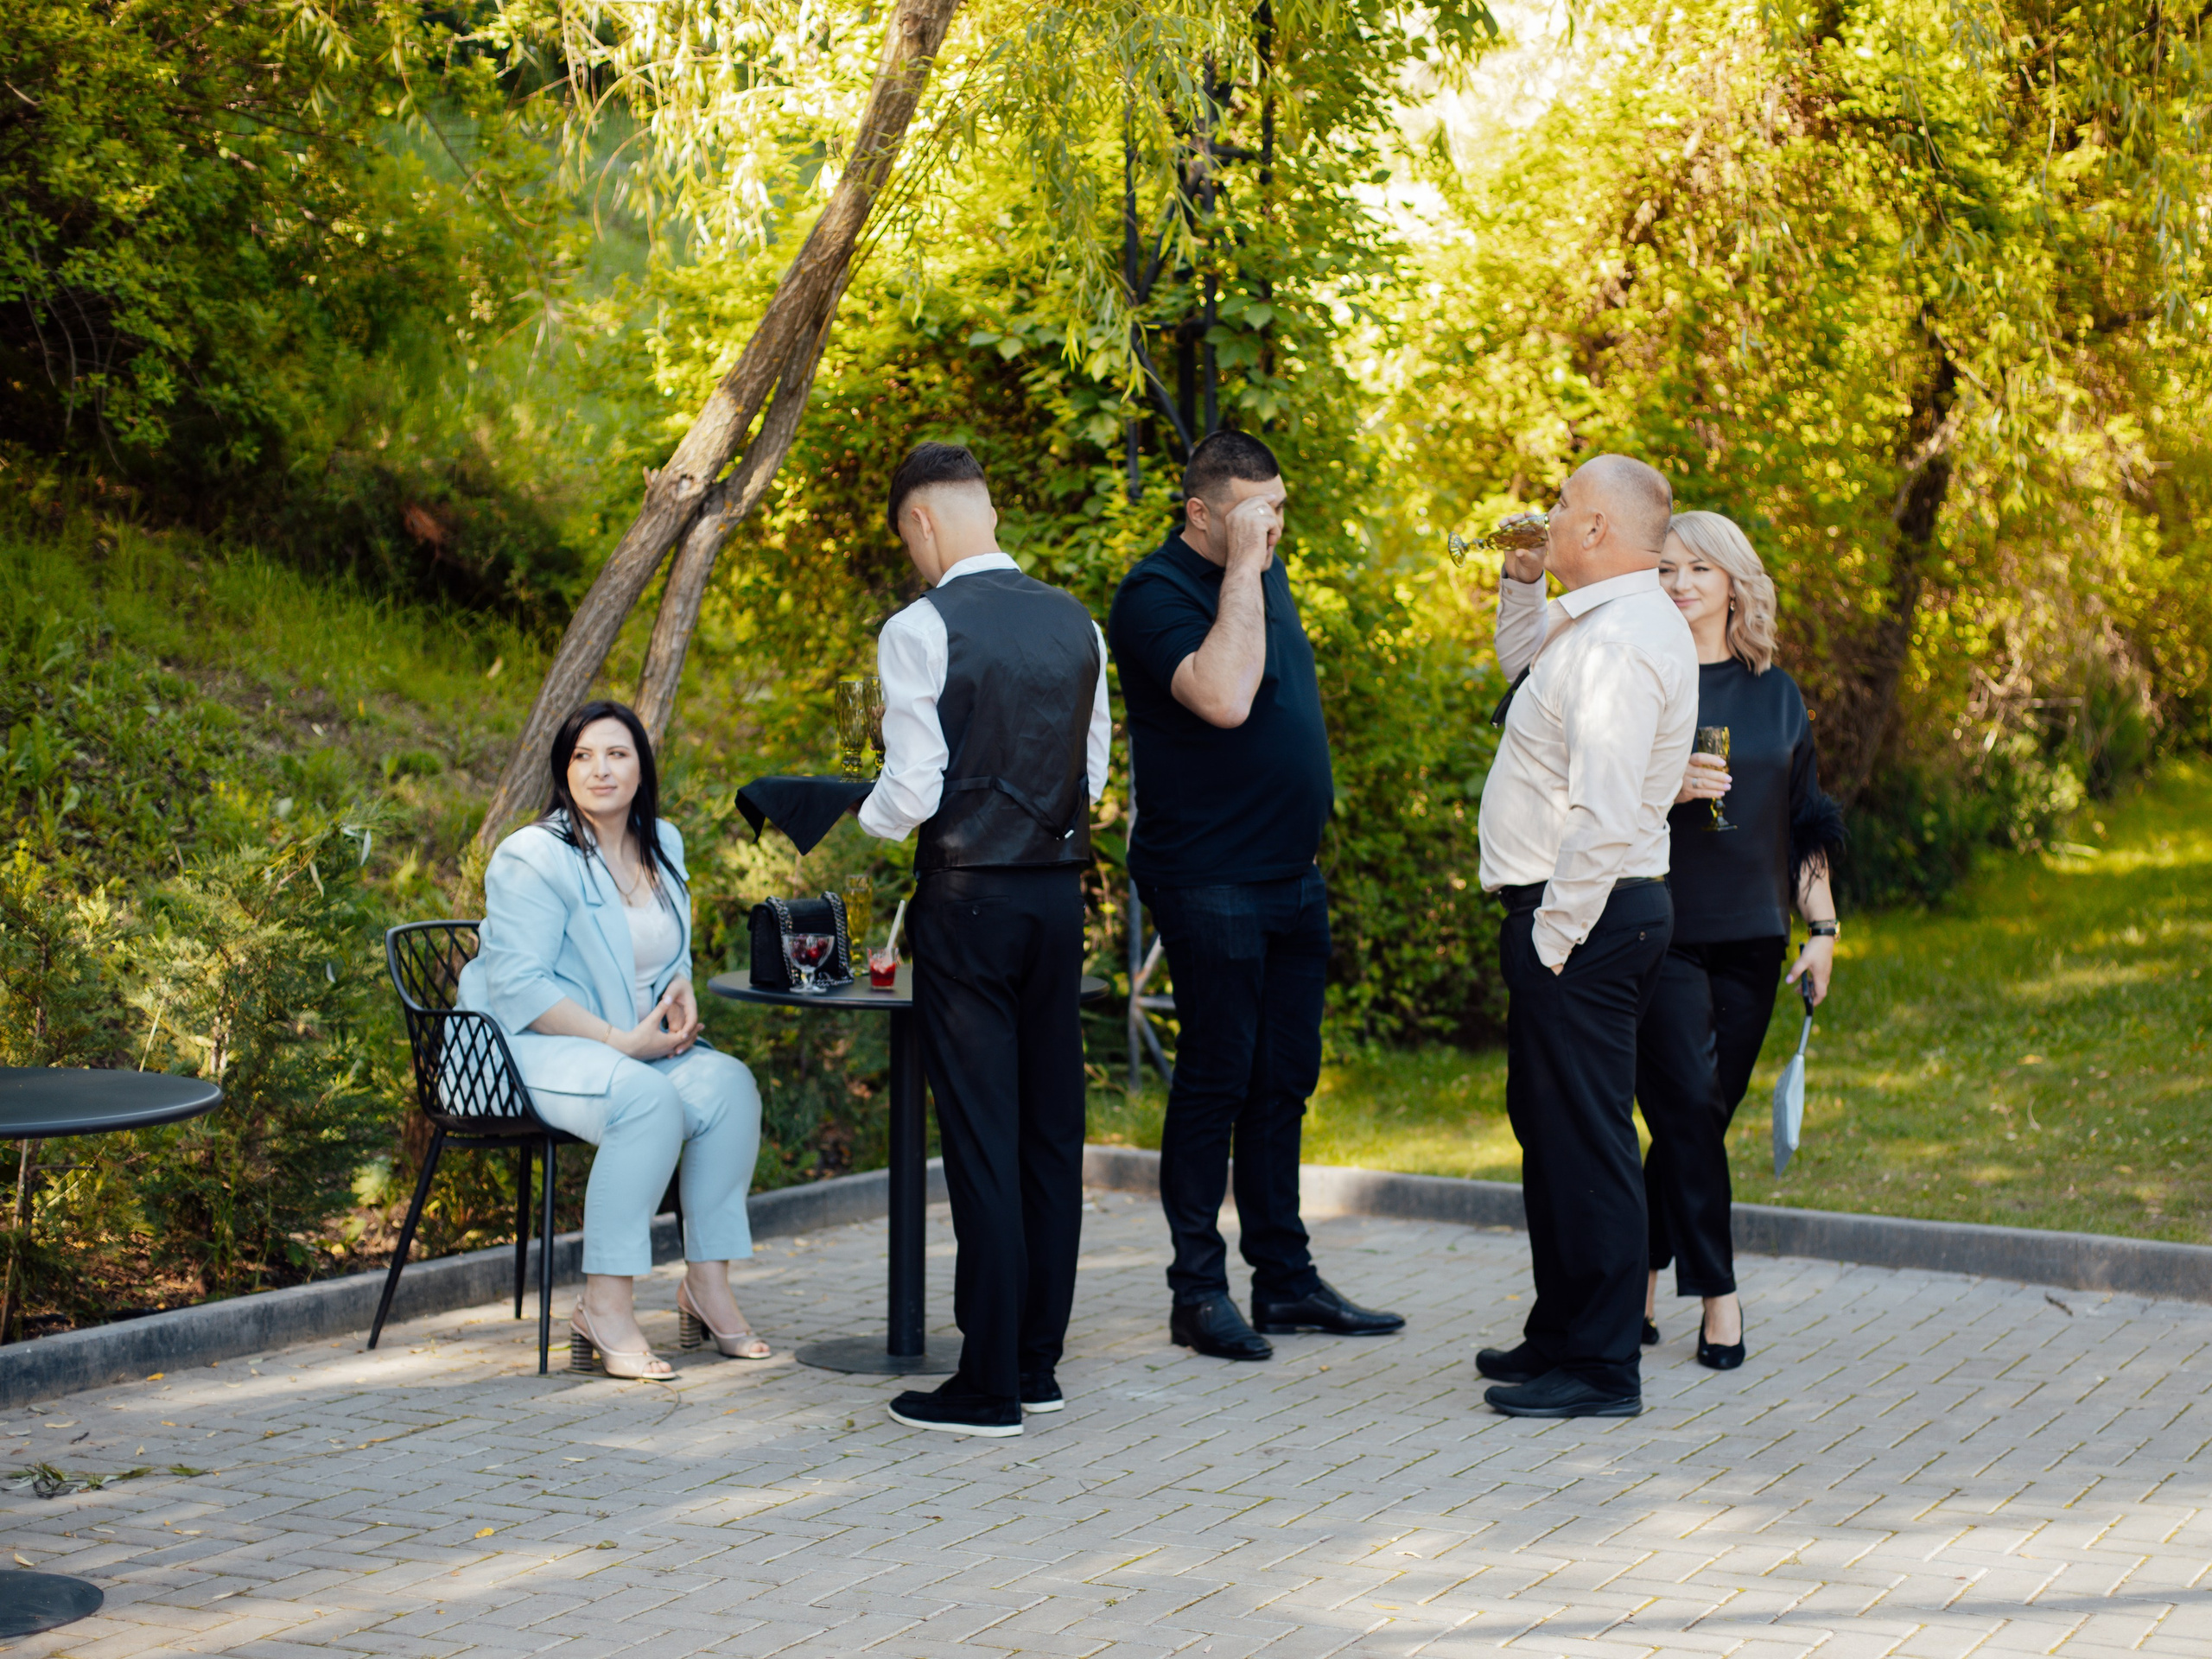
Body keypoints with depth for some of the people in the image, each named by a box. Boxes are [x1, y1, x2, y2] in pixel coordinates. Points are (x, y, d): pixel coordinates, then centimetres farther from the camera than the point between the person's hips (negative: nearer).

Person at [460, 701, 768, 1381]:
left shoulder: (664, 846, 12)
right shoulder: (533, 858, -13)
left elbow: (674, 958, 24)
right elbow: (518, 986, -19)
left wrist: (682, 1000, 0)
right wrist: (620, 1042, -22)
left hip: (639, 1046, 7)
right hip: (528, 1047, -7)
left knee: (728, 1083, -20)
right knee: (648, 1099, -34)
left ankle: (707, 1284, -12)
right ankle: (604, 1310, -30)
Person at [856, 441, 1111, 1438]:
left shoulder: (922, 629, -11)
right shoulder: (1074, 623, 8)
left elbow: (911, 795, -14)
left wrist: (866, 817, 7)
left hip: (968, 898, -6)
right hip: (1060, 891, 6)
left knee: (981, 1138, -3)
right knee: (1052, 1129, 11)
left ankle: (989, 1386, 1)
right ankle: (1038, 1360, 19)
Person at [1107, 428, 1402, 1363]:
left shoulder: (1266, 579, 14)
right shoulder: (1156, 594, -13)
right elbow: (1223, 698, -29)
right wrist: (1242, 571, -24)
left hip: (1293, 879, 8)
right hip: (1211, 886, -8)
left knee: (1284, 1081, 11)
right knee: (1215, 1081, -4)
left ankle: (1285, 1278, 19)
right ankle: (1198, 1292, 4)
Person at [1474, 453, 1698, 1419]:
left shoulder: (1618, 641, -19)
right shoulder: (1596, 625, 14)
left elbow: (1604, 816, -26)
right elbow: (1526, 669, 37)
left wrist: (1554, 933, -20)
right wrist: (1521, 580, 22)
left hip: (1582, 918, -11)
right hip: (1582, 914, 11)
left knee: (1584, 1140, -6)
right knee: (1549, 1131, 19)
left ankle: (1601, 1370, 0)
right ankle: (1561, 1337, 30)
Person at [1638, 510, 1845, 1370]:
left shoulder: (1776, 695, 12)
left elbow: (1804, 822, 15)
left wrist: (1822, 926, 9)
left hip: (1750, 938, 4)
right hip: (1662, 934, -4)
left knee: (1696, 1119, 5)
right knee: (1690, 1111, -10)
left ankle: (1639, 1275, 17)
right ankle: (1717, 1294, -2)